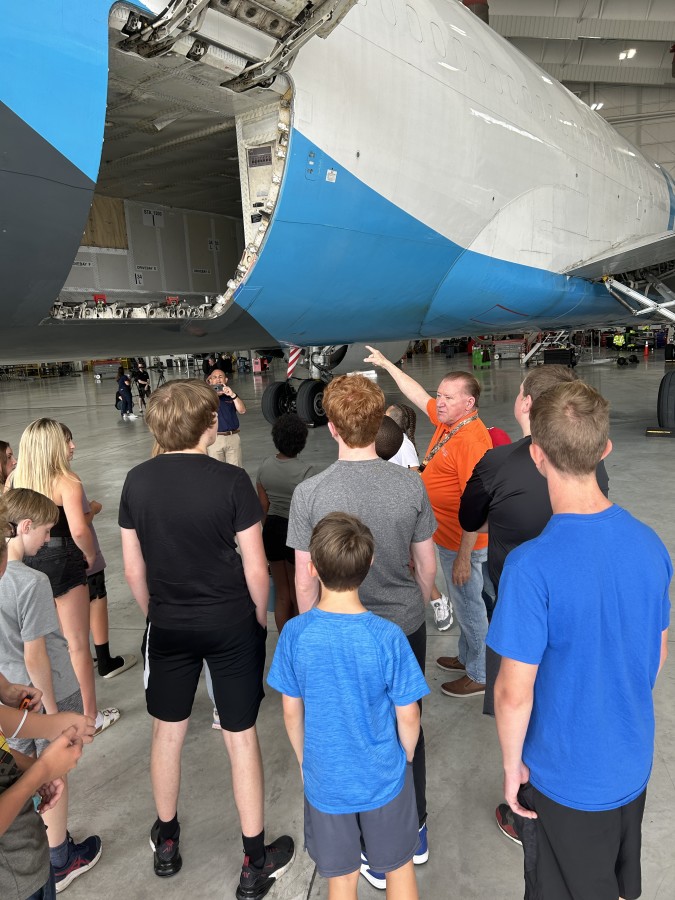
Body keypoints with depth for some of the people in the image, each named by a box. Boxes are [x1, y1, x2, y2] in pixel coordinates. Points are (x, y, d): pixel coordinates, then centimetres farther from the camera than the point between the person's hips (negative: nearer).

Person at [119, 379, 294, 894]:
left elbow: (133, 569, 2)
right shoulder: (231, 481, -17)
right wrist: (260, 619, 4)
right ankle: (255, 862, 26)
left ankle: (167, 842, 42)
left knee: (167, 732, 21)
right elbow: (255, 569, -13)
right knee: (241, 737, 12)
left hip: (168, 626, 3)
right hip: (231, 624, -3)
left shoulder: (137, 481, -6)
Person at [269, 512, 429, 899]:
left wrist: (306, 762, 10)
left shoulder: (294, 633, -19)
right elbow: (408, 716, -13)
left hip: (325, 780, 1)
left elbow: (292, 713, -7)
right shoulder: (388, 636, -24)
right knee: (399, 867, 24)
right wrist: (406, 758, 8)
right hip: (383, 777, -1)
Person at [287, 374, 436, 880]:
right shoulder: (411, 485, -12)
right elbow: (427, 566, -2)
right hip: (407, 626, 2)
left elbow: (306, 580, -11)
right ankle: (415, 833, 44)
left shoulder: (309, 493, -19)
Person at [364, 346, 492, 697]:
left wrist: (464, 557, -27)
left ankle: (479, 675, 27)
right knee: (462, 604, 24)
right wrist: (387, 364, 22)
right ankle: (466, 657, 43)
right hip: (446, 537, 9)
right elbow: (418, 395, 18)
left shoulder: (471, 439, -27)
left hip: (461, 543, -9)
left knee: (469, 607, 8)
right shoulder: (447, 421, 1)